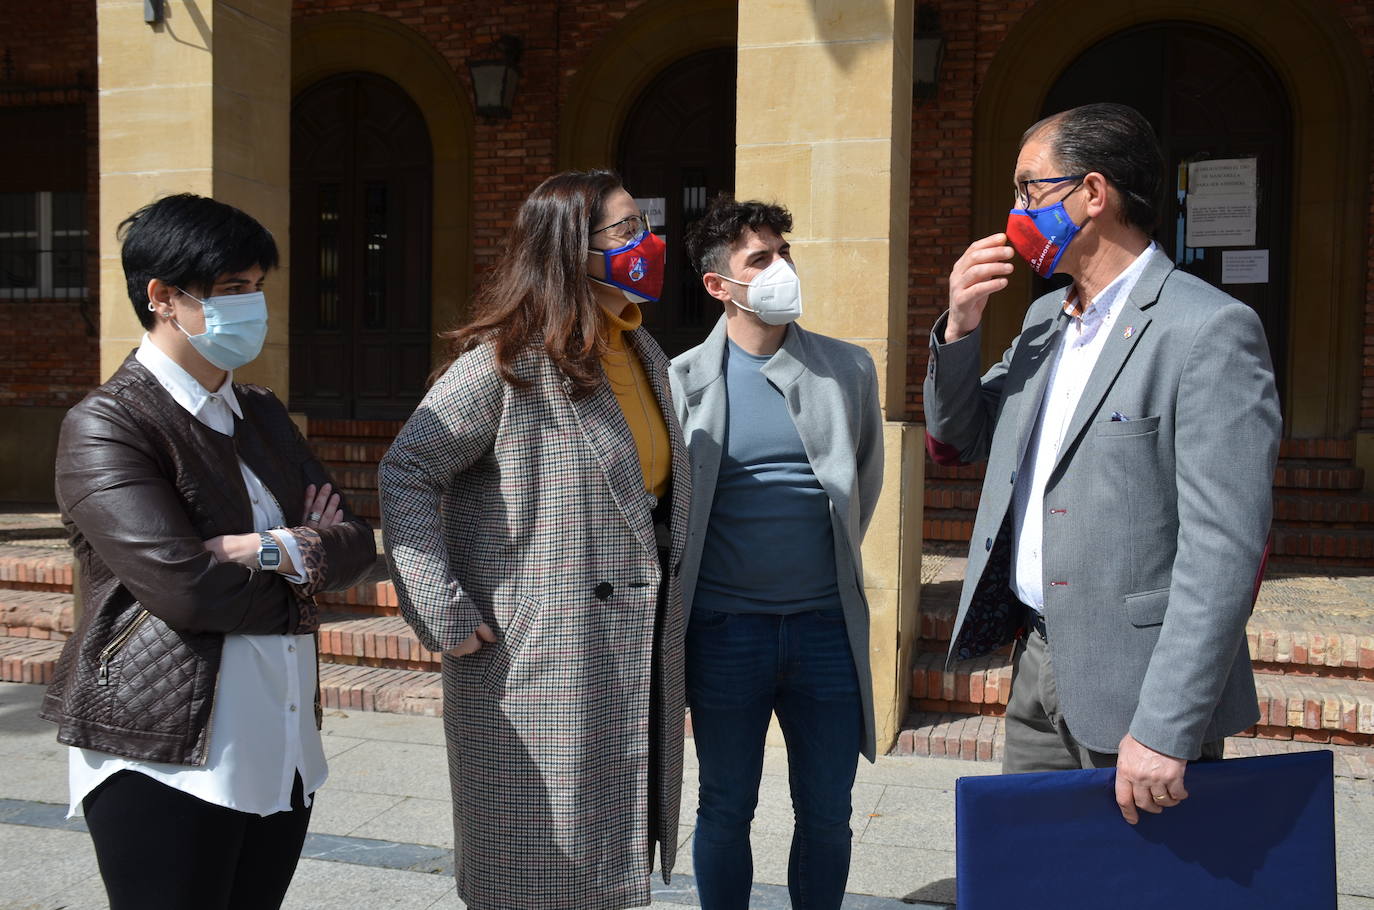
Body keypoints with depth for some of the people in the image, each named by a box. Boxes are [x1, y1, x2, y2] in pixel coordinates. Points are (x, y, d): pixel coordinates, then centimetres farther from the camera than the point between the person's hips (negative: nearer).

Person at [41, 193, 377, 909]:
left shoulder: (262, 414, 14)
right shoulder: (104, 426, -9)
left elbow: (354, 544, 4)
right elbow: (183, 587, -21)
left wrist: (265, 549, -14)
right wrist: (304, 576, -5)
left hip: (283, 754, 7)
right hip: (166, 762, -6)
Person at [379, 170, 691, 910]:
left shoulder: (644, 355, 9)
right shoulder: (506, 361, -15)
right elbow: (406, 473, -14)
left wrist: (666, 589, 11)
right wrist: (442, 613, -18)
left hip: (635, 658, 8)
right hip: (535, 661, -7)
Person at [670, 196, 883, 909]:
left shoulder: (848, 368, 4)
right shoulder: (681, 381, -2)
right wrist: (689, 584, 6)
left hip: (828, 625, 2)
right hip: (725, 629, -1)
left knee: (827, 815, 13)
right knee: (725, 812, 13)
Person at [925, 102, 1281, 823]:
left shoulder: (1211, 330, -15)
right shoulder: (1045, 318, 11)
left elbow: (1222, 548, -20)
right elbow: (957, 440, 18)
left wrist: (1167, 732, -23)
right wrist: (960, 327, 1)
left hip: (1132, 684, -7)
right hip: (1036, 662, 7)